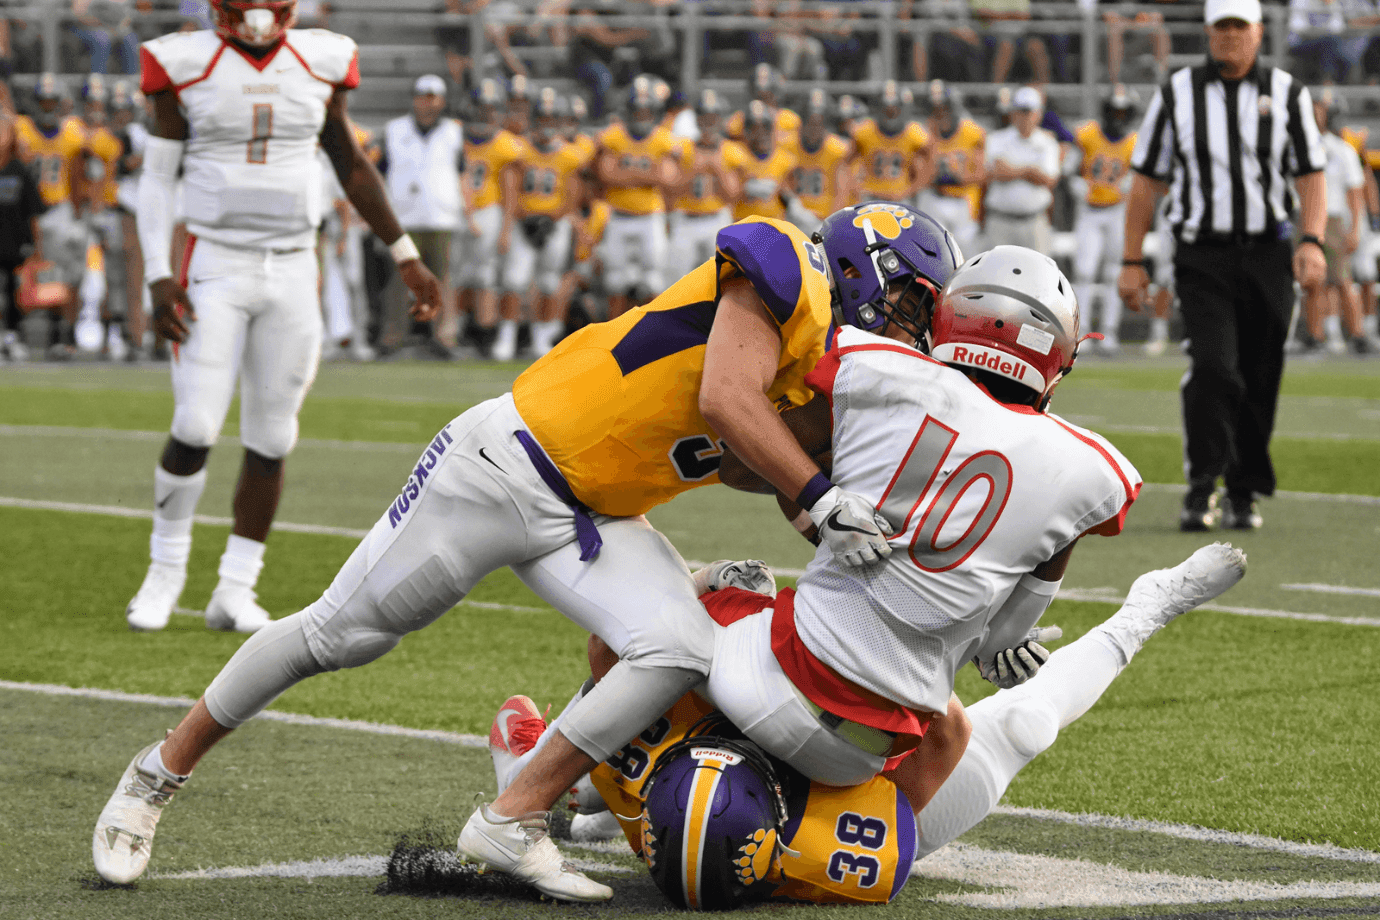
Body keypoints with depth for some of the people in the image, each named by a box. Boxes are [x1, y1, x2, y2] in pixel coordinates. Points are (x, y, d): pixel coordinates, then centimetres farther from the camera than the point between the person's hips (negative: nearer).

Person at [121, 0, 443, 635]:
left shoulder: (320, 63, 3)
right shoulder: (187, 64, -4)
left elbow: (350, 165, 15)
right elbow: (157, 179, 0)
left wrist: (405, 255, 14)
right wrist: (159, 277, -10)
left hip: (292, 272, 3)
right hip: (214, 270, -3)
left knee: (270, 440, 3)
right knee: (195, 431, -12)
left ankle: (235, 591, 13)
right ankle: (166, 569, 10)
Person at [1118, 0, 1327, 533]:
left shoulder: (1287, 94, 6)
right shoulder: (1177, 94, 5)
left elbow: (1311, 178, 3)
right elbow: (1147, 182, 8)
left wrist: (1312, 242, -14)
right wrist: (1131, 262, 3)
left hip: (1267, 255, 2)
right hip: (1202, 256, -2)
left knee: (1259, 380, 4)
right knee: (1212, 365, -19)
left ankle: (1244, 494, 17)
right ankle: (1201, 489, -16)